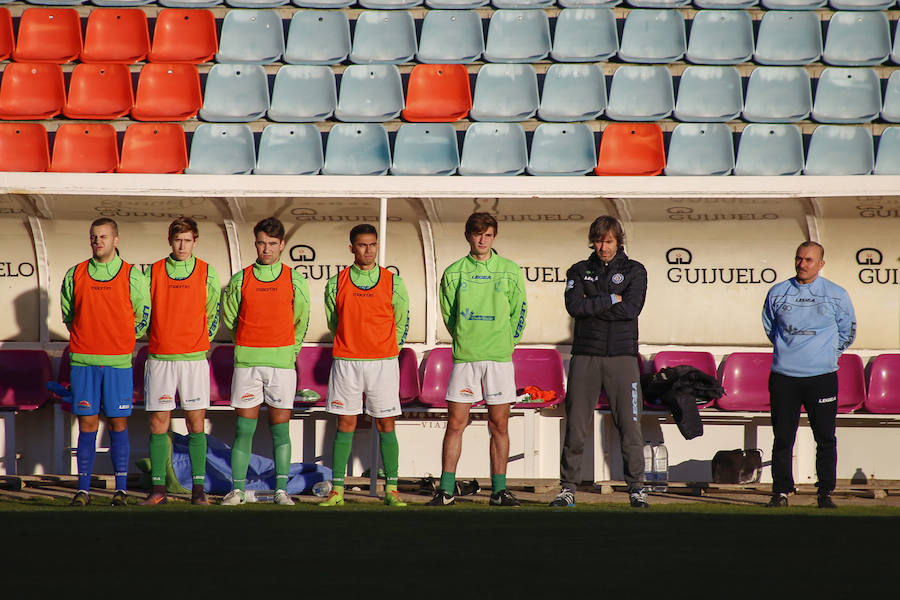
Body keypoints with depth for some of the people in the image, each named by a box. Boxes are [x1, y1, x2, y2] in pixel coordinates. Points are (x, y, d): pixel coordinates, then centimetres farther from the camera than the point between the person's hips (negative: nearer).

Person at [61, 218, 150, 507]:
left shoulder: (132, 276, 2)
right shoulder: (75, 275, 7)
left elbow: (144, 315, 10)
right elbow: (67, 313, 17)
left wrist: (122, 341, 8)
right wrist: (84, 337, 10)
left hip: (118, 361, -1)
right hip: (83, 359, 1)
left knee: (118, 423, 0)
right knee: (87, 423, 1)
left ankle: (120, 489, 5)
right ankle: (83, 489, 4)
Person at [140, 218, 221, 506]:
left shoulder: (207, 273, 4)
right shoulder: (154, 272, 5)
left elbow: (213, 314, 11)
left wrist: (201, 343, 9)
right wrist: (158, 339, 9)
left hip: (194, 358, -1)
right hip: (160, 358, 1)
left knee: (196, 423, -1)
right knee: (158, 423, 0)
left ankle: (198, 488, 3)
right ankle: (158, 488, 3)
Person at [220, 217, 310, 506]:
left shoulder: (294, 281, 4)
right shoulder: (241, 279, 4)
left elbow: (300, 321, 14)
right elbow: (229, 317, 14)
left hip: (282, 362, 0)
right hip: (247, 362, 0)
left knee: (280, 427, 1)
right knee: (244, 426, -1)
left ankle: (281, 490, 4)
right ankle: (237, 489, 0)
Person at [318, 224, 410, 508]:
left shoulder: (393, 283, 2)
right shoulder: (337, 284, 3)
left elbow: (400, 323, 13)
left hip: (383, 362, 0)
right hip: (346, 363, 0)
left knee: (386, 425, 1)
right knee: (345, 424, 1)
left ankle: (391, 489, 4)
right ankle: (337, 490, 3)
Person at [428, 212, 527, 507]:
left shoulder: (510, 272, 5)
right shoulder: (454, 273, 6)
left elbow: (518, 314, 9)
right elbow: (449, 315, 10)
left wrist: (504, 345, 5)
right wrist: (466, 342, 6)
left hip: (499, 358, 0)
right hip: (464, 358, 0)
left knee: (499, 424, 1)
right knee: (455, 422, -2)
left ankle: (499, 490, 6)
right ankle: (446, 489, 2)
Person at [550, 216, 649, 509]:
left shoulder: (634, 271, 8)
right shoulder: (579, 271, 12)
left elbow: (631, 309, -8)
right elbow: (574, 306, -6)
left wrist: (592, 305, -6)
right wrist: (610, 300, -8)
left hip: (622, 355, -1)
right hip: (586, 355, 1)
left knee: (630, 425, -4)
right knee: (575, 426, 0)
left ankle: (636, 488, 1)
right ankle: (568, 488, 5)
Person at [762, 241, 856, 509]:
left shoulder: (837, 296, 3)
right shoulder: (777, 293, 7)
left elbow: (847, 332, 15)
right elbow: (769, 327, 21)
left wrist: (829, 353, 11)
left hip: (822, 376, -1)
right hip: (783, 376, 1)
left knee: (825, 438, -1)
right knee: (782, 437, 1)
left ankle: (825, 493, 7)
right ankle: (781, 492, 7)